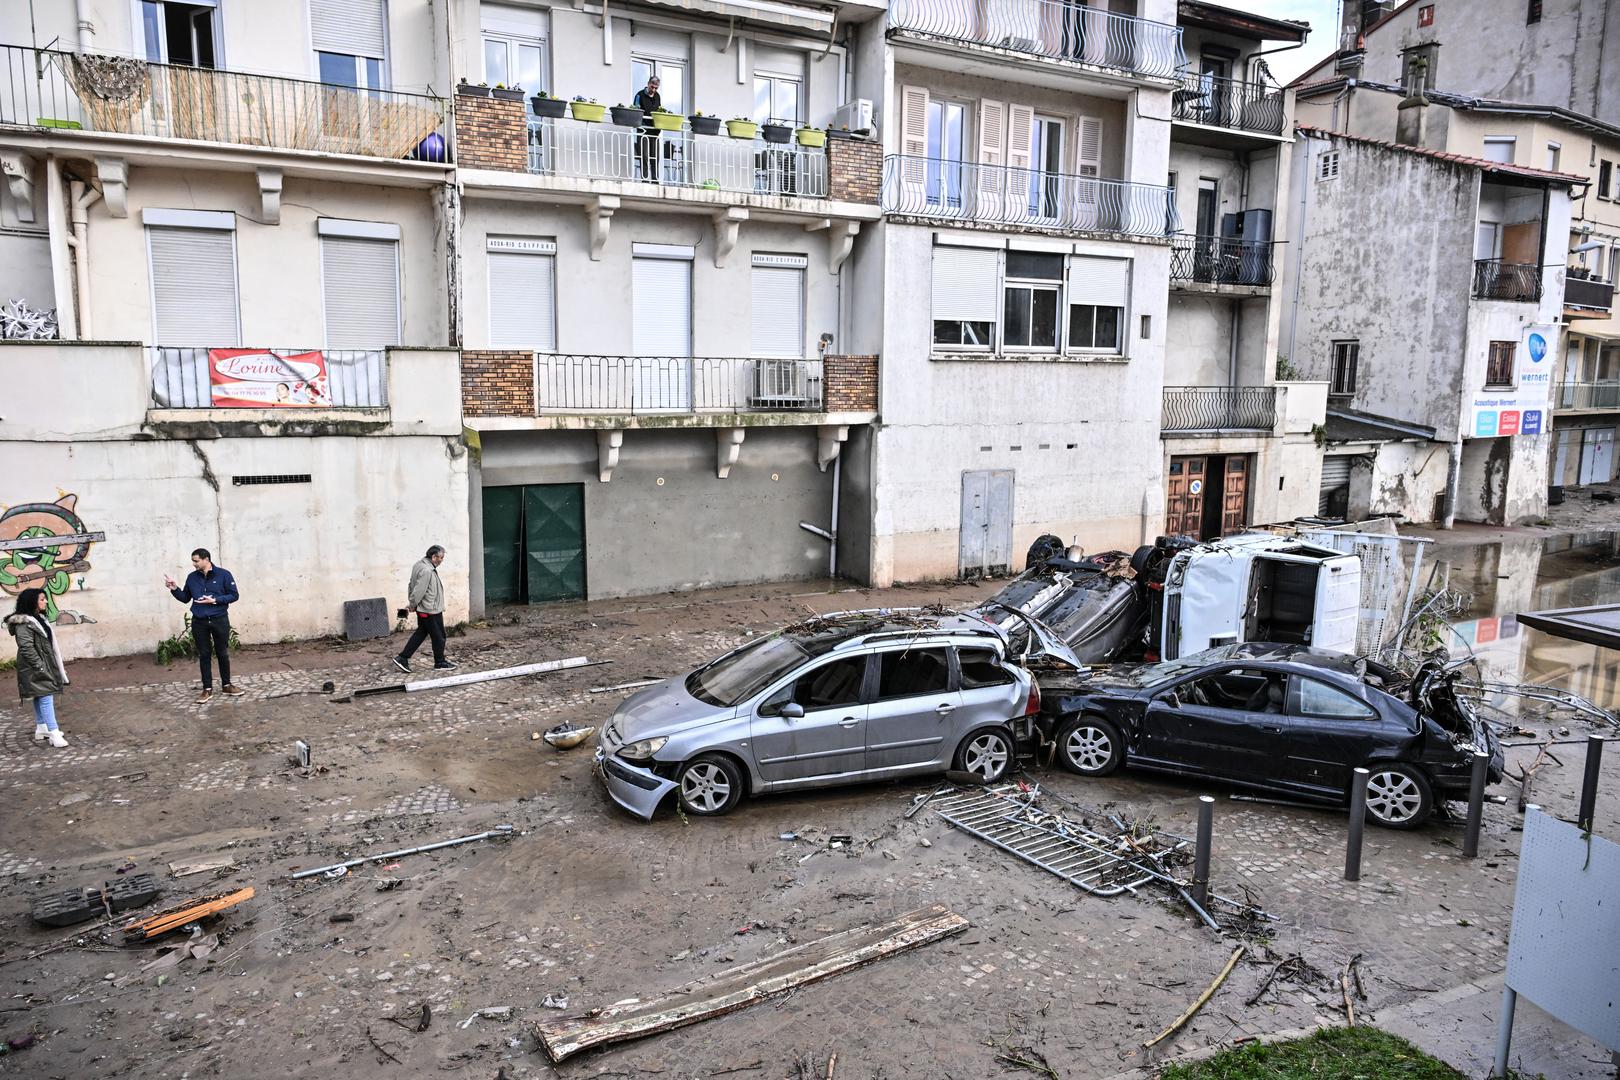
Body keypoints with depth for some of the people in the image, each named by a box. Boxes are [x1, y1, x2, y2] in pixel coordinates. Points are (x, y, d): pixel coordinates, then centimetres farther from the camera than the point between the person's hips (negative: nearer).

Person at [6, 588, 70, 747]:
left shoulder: (38, 618, 12)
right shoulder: (23, 623, -17)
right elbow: (27, 649, -22)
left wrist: (58, 666, 19)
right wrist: (41, 667, -21)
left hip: (45, 666, 10)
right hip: (35, 669, -10)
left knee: (40, 698, 17)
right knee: (45, 698, -12)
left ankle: (41, 729, 27)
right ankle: (54, 734, -15)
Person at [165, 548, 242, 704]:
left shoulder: (223, 574, -6)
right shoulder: (192, 577, 5)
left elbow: (234, 595, -6)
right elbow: (185, 598, 13)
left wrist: (214, 600, -16)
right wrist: (174, 589, -3)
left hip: (220, 620, -3)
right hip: (199, 622, 3)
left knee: (223, 653, 8)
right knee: (204, 655, 6)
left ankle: (226, 684, 22)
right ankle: (207, 689, 12)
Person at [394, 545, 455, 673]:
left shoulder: (420, 565, 8)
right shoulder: (427, 571, -25)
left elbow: (412, 585, 16)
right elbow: (418, 590, -25)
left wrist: (411, 602, 18)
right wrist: (412, 604, -10)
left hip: (423, 609, 10)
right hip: (431, 611, -10)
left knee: (421, 633, 17)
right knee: (438, 636, 4)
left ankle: (402, 659, 17)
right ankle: (440, 663, 17)